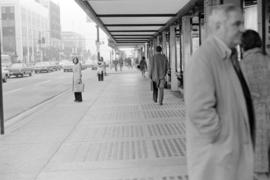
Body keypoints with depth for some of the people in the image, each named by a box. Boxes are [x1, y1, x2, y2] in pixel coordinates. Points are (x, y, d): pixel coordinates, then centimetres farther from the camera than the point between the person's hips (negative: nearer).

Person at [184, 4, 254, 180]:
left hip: (236, 150, 9)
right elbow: (199, 111, -28)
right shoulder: (202, 59, -20)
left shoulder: (227, 57, 11)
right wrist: (223, 138, -18)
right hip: (216, 155, -9)